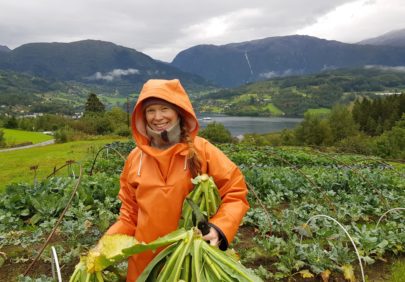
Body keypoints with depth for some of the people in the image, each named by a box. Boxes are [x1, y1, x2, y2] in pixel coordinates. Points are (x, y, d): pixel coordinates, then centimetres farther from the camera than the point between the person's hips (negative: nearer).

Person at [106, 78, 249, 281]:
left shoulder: (201, 150, -9)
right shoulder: (135, 158, 0)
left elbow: (235, 192, -8)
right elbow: (130, 214, 8)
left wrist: (219, 229, -22)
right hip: (145, 260, 3)